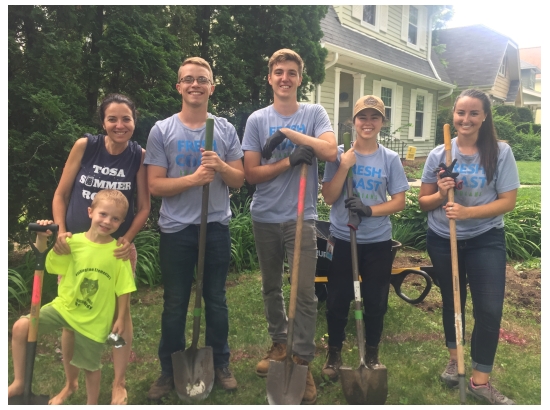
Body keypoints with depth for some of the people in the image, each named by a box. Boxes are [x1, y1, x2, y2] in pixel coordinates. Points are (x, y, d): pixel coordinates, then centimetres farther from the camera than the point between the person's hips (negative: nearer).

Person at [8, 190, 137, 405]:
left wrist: (121, 318, -5)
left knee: (91, 366, 13)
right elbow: (44, 262, -1)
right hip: (64, 305, 2)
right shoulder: (73, 242, -10)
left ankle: (92, 404, 40)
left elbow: (122, 288, -7)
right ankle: (19, 383, 3)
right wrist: (41, 238, -18)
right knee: (21, 327, -16)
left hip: (94, 318, -2)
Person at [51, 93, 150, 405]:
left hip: (117, 247, -1)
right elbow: (61, 194, -1)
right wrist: (60, 231, -13)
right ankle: (70, 383, 34)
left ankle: (119, 384, 27)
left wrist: (127, 240, -18)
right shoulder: (84, 146, -8)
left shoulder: (140, 156, -9)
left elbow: (144, 207, -5)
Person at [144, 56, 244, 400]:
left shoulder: (226, 130, 3)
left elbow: (239, 180, 3)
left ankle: (221, 364, 30)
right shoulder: (162, 131, -2)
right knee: (175, 304, 10)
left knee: (216, 300, 14)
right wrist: (193, 178, -21)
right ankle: (170, 370, 26)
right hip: (176, 230, -1)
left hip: (217, 227, 1)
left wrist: (221, 166, -17)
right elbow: (155, 185, -7)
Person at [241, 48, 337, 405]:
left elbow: (330, 151, -18)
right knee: (271, 287, 15)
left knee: (305, 291, -4)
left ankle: (303, 362, 10)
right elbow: (251, 174, -5)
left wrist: (287, 133, -18)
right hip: (265, 217, 3)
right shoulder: (257, 120, 2)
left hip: (301, 217, -2)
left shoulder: (314, 113, 0)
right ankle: (279, 344, 35)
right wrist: (290, 161, -17)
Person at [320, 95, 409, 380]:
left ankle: (372, 354, 32)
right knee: (337, 301, 8)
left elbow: (399, 202, -2)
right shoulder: (339, 154, -3)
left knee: (376, 302, 12)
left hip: (378, 242, 1)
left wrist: (370, 210, -18)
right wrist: (344, 167, -17)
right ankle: (334, 353, 28)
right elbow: (328, 197, -6)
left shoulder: (390, 159, -1)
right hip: (342, 239, -1)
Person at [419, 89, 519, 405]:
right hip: (443, 240, 2)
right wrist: (440, 195, -21)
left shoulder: (500, 152, -9)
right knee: (452, 301, 17)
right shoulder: (439, 154, -4)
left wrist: (468, 212, -25)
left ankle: (480, 380, 13)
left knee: (490, 309, -5)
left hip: (486, 240, -2)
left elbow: (508, 201, -11)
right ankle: (455, 359, 40)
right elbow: (423, 202, 1)